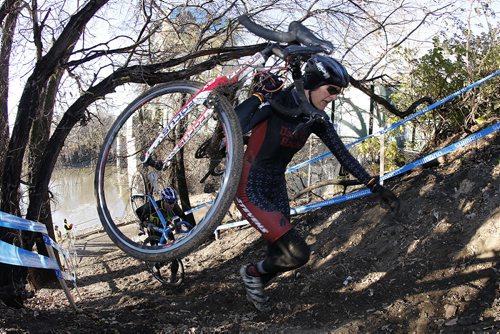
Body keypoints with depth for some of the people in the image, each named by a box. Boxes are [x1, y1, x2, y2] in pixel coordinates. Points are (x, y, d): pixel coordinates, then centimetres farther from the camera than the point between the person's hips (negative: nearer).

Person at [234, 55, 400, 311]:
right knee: (297, 253, -16)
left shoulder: (317, 121, 0)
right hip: (249, 188, -7)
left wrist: (375, 186, -3)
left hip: (276, 188, 7)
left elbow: (343, 155, 1)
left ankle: (254, 289, 48)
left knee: (280, 255, 18)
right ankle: (252, 272, 13)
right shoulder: (273, 101, -21)